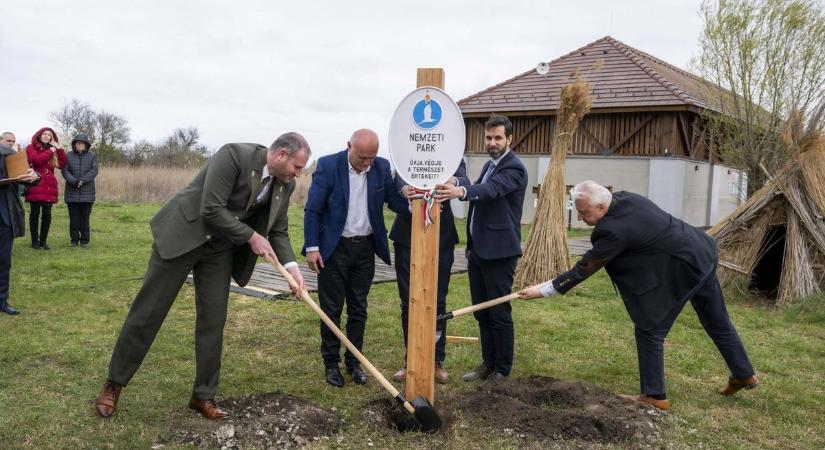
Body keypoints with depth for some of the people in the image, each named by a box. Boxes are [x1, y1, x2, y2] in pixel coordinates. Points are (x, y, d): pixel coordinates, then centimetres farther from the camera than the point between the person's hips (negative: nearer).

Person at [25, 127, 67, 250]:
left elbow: (62, 165, 7)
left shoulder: (53, 150, 18)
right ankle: (35, 241, 5)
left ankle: (43, 240, 11)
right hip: (35, 185, -4)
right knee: (35, 213, 0)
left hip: (49, 186, 4)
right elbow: (37, 160, -16)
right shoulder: (31, 148, 4)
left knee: (47, 214, 2)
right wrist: (50, 151, -9)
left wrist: (60, 149, -1)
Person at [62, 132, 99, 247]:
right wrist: (74, 181, -18)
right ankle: (74, 239, 13)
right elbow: (65, 171, -2)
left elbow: (94, 171, -5)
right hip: (72, 193, 1)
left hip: (87, 193, -1)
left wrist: (82, 181, -17)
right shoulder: (68, 156, 7)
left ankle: (84, 240, 10)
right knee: (74, 218, 4)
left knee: (85, 218, 3)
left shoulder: (92, 156, 6)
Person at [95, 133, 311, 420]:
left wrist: (290, 265, -12)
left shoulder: (285, 184, -2)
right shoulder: (234, 155, -24)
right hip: (182, 234, -6)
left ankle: (204, 395, 18)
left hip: (220, 248, 6)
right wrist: (251, 238, -20)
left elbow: (278, 231, 4)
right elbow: (211, 210, -27)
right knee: (148, 312, 3)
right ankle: (114, 383, 21)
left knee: (213, 320, 4)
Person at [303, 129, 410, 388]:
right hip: (334, 248, -3)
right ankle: (331, 363, 21)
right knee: (331, 308, 6)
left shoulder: (382, 167, -2)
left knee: (358, 308, 13)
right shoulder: (328, 166, -12)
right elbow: (312, 210, -9)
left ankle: (354, 360, 27)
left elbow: (394, 199, 1)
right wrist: (312, 248, -12)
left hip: (365, 248, 3)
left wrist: (414, 205, -21)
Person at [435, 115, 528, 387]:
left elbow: (491, 189, -32)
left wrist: (461, 191, -52)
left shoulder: (514, 168, -12)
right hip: (478, 250, 9)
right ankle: (488, 363, 26)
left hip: (499, 252, -8)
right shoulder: (489, 165, 16)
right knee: (481, 312, 14)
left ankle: (502, 370, 13)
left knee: (499, 314, 0)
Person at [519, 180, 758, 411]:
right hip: (702, 256, 10)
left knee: (649, 330, -1)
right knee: (717, 323, 24)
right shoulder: (624, 198, -5)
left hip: (681, 271, -10)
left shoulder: (615, 231, -28)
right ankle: (744, 374, 41)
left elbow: (584, 269, -24)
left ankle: (654, 395, 8)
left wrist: (542, 291, -21)